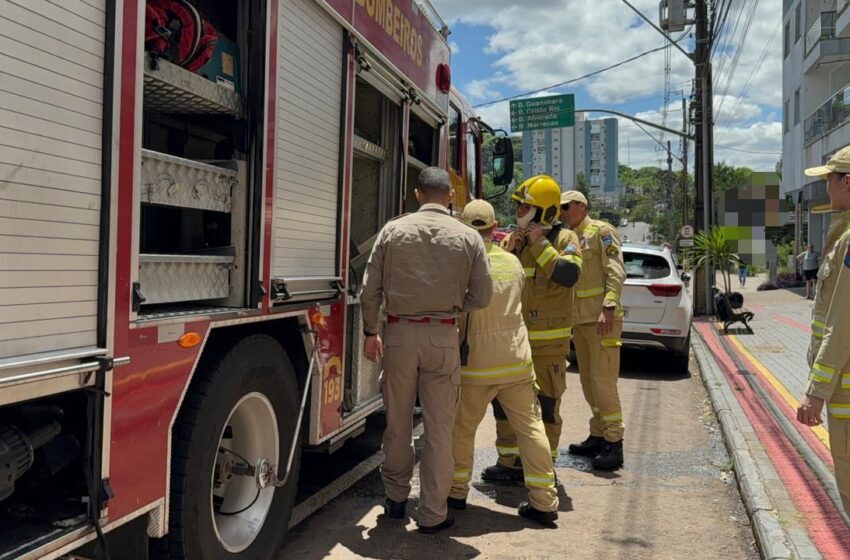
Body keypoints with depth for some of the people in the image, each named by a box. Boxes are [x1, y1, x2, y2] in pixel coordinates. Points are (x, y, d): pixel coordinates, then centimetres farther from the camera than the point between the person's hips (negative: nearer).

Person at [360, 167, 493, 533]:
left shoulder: (393, 230, -1)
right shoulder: (468, 237, -2)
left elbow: (370, 289, -1)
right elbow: (481, 297, 0)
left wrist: (371, 332, 10)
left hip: (399, 333, 1)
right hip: (443, 338, -1)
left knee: (398, 423, 16)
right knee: (439, 428, 8)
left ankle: (396, 498, 32)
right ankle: (433, 514, 15)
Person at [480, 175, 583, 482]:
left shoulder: (564, 238, -5)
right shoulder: (513, 239, 10)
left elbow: (568, 274, -23)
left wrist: (540, 245, -17)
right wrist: (508, 251, -8)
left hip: (548, 339, -5)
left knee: (547, 402, 4)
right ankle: (510, 461, 22)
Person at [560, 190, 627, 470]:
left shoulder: (601, 231, -4)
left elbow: (616, 272, -13)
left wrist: (608, 308, -23)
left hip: (602, 318, -8)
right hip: (579, 320, 8)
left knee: (603, 381, -9)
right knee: (588, 381, 12)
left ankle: (614, 444, -2)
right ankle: (598, 436, 22)